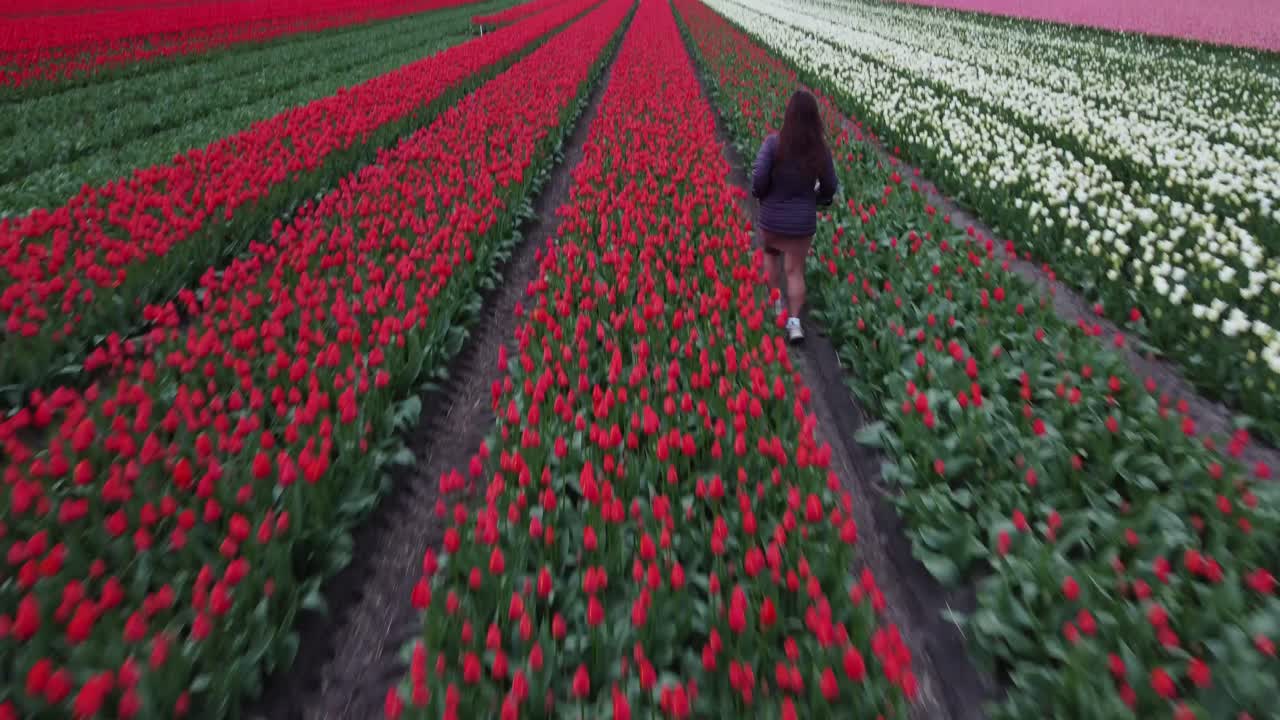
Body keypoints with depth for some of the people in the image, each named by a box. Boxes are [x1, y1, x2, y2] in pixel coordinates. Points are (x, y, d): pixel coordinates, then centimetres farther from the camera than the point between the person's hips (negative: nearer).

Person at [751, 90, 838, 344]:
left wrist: (760, 194, 1)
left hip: (772, 217, -1)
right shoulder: (821, 149, -6)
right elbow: (829, 187, 2)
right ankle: (795, 321, 3)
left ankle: (777, 303, 30)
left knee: (770, 253, 30)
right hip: (803, 221, 1)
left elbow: (759, 178, -21)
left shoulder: (773, 142, -16)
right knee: (795, 270, 13)